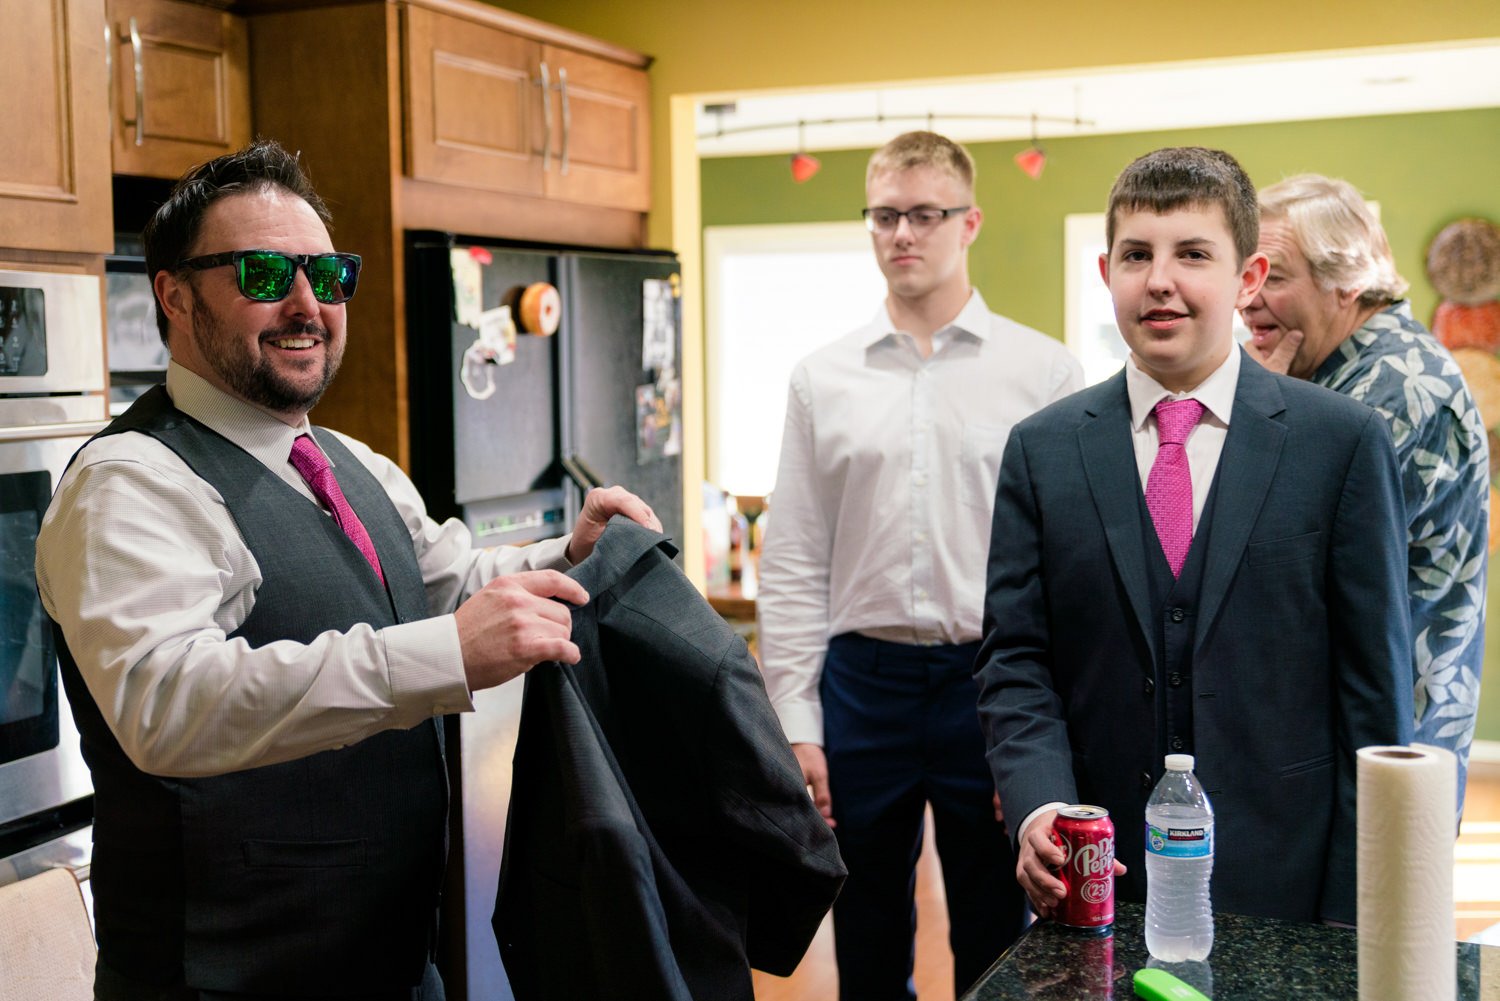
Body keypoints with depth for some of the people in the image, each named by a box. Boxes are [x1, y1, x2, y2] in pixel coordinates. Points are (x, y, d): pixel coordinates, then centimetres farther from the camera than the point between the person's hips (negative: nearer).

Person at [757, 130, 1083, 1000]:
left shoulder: (1046, 372, -1)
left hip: (993, 682, -2)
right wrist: (796, 726, 1)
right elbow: (794, 567, 6)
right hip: (861, 680, 2)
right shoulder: (823, 379, 6)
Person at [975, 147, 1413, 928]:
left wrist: (1358, 907, -5)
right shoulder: (1043, 451, 3)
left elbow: (1374, 677, -3)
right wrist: (1039, 808, -17)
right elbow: (1014, 660, 1)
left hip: (1280, 881, -1)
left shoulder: (1344, 442, -3)